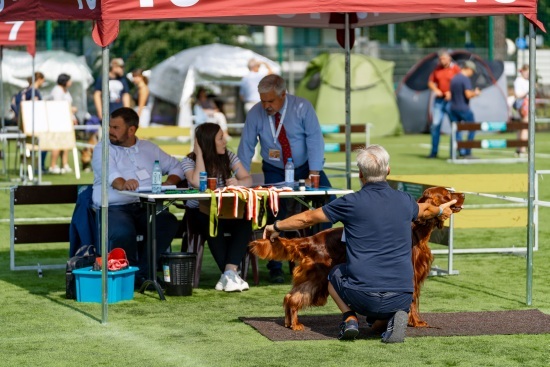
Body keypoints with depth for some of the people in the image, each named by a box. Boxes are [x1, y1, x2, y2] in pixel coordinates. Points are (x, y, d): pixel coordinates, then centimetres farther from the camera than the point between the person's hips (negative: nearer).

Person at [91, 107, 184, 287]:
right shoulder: (103, 149, 7)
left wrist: (169, 183, 3)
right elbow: (109, 171, -15)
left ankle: (141, 273, -21)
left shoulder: (149, 148, 21)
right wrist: (121, 183, -38)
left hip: (145, 208, 4)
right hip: (114, 208, -4)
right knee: (123, 232, -37)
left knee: (169, 222, -28)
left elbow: (176, 167, 26)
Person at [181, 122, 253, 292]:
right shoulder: (189, 161, -4)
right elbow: (197, 183, -23)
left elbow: (248, 179, -3)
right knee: (212, 223, -38)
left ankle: (229, 273, -39)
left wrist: (237, 183, -27)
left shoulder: (229, 157, 5)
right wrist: (199, 154, -17)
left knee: (245, 221, -29)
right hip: (199, 213, -3)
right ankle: (230, 273, -36)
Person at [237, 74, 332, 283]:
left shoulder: (302, 108, -16)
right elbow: (246, 147, -8)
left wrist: (314, 174, -28)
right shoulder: (255, 114, -11)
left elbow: (315, 140, -19)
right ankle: (275, 267, -5)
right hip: (275, 171, 0)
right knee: (276, 211, -15)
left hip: (305, 166, 0)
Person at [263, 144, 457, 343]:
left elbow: (308, 218, 9)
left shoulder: (352, 203, -5)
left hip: (364, 295, -3)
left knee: (335, 274, 30)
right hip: (402, 297, 3)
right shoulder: (404, 201, 7)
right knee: (378, 324, 34)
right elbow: (424, 210, 33)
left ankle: (349, 317, 5)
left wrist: (277, 227, 27)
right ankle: (392, 318, -1)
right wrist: (440, 210, 57)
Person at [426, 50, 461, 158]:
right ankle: (434, 151, 7)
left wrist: (451, 92, -17)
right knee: (435, 125, 1)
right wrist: (435, 89, -4)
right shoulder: (437, 69, 9)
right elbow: (430, 82, 15)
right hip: (439, 100, 4)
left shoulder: (455, 68, -5)